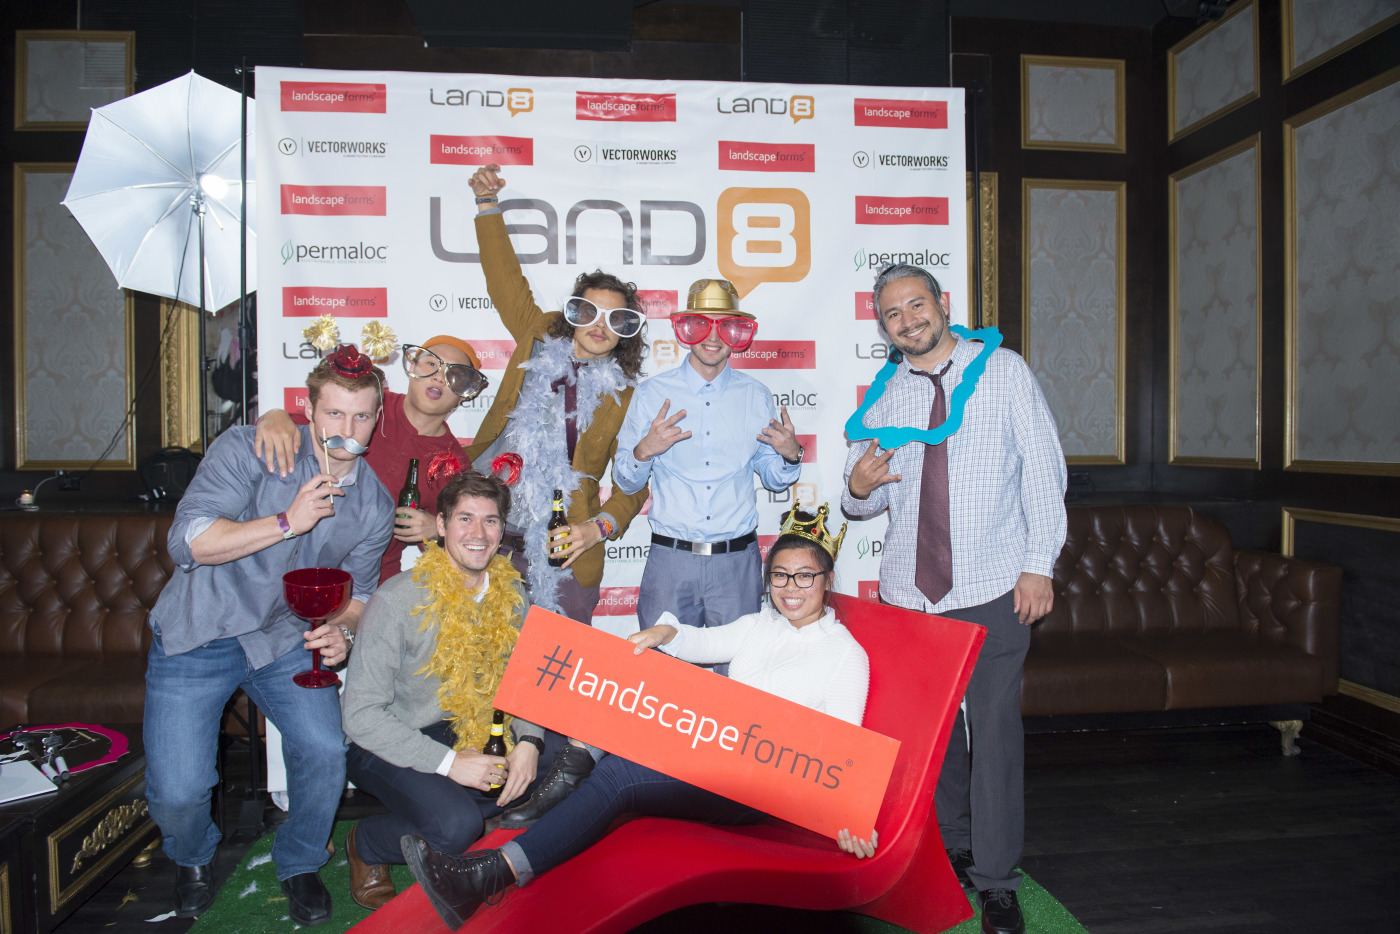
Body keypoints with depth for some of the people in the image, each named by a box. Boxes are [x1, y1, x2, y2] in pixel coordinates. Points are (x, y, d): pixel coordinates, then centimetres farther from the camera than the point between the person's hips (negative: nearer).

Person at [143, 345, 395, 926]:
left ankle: (299, 864, 15)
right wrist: (287, 522, -28)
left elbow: (357, 591, 8)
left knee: (325, 751, -17)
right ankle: (192, 857, 29)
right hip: (196, 637, -2)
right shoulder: (248, 450, -14)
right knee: (177, 791, -11)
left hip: (284, 639, 3)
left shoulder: (375, 505, -1)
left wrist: (341, 630, -14)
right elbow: (187, 542, -20)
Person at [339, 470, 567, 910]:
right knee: (455, 826, -29)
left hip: (474, 733, 5)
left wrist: (529, 742, -16)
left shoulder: (510, 592, -3)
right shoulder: (398, 601, -19)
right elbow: (360, 714, -20)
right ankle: (366, 843, 3)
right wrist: (448, 762, -26)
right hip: (390, 747, -5)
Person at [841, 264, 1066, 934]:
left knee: (994, 733, 0)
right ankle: (952, 852, 33)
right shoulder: (883, 397, 10)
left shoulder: (1003, 371, 2)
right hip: (907, 592, 3)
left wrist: (1038, 564, -9)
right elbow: (864, 499, 15)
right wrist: (858, 489, -9)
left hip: (993, 590, -3)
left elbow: (1044, 470, -1)